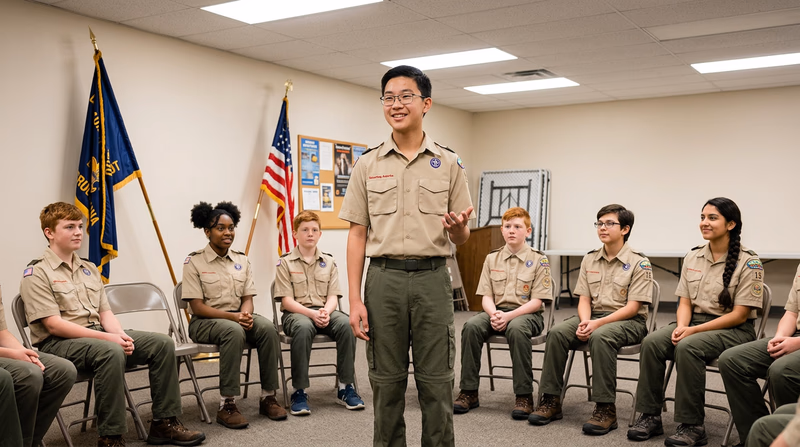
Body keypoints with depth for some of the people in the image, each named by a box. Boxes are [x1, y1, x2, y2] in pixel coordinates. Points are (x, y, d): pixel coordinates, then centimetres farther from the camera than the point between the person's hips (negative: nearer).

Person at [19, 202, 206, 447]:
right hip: (58, 344, -7)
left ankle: (164, 423, -4)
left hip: (98, 334, 8)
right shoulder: (37, 273, -6)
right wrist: (108, 337, -22)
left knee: (163, 343, -9)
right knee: (111, 352, -38)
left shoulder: (89, 269, 17)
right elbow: (54, 325, -15)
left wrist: (120, 335, -9)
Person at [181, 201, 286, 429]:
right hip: (205, 322, -4)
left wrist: (246, 314, -16)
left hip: (238, 318, 4)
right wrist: (232, 316, -22)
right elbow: (197, 307, -10)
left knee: (268, 328, -27)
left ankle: (268, 397, -17)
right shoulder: (194, 262, -4)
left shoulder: (241, 260, 10)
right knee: (234, 331, -37)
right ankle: (226, 405, -31)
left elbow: (247, 298, 8)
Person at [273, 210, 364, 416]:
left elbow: (333, 296, 7)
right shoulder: (285, 263, 4)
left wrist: (326, 312, -17)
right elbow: (286, 300, -4)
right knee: (303, 327, -39)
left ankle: (345, 387, -21)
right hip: (296, 313, -3)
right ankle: (299, 391, -29)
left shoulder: (329, 262, 14)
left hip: (324, 312, 3)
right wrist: (311, 313, -20)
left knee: (346, 323, -30)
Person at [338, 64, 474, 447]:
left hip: (432, 279, 0)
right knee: (386, 383, 8)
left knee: (436, 384, 5)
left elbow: (461, 239, 8)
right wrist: (355, 300, -3)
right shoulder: (368, 164, 6)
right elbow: (357, 235, 5)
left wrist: (458, 226, -18)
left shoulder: (449, 164, 5)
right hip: (383, 279, 1)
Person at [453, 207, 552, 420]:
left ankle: (524, 396, -27)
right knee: (471, 326, -27)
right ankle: (469, 392, -18)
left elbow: (536, 302, -6)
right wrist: (494, 314, -16)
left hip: (527, 314, -3)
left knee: (516, 328, -38)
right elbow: (486, 297, 6)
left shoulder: (538, 260, 0)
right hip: (496, 312, 4)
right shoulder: (492, 258, 10)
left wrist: (508, 316, -20)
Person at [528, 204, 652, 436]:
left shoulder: (639, 263, -5)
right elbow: (584, 299, 10)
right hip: (593, 317, 5)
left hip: (629, 321, -5)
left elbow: (632, 307, -12)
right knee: (557, 332, -22)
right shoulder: (589, 260, 11)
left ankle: (606, 408, -29)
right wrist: (585, 322, -13)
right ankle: (551, 401, -16)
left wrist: (597, 323, -22)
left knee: (600, 336, -38)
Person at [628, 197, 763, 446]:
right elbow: (685, 302, 10)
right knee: (651, 342, -22)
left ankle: (692, 426, -24)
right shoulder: (692, 257, 9)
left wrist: (694, 331, -19)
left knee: (687, 347, -34)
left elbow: (739, 315, -12)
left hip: (734, 331, -5)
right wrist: (681, 327, -13)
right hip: (693, 324, 5)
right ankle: (650, 416, -15)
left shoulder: (748, 262, -9)